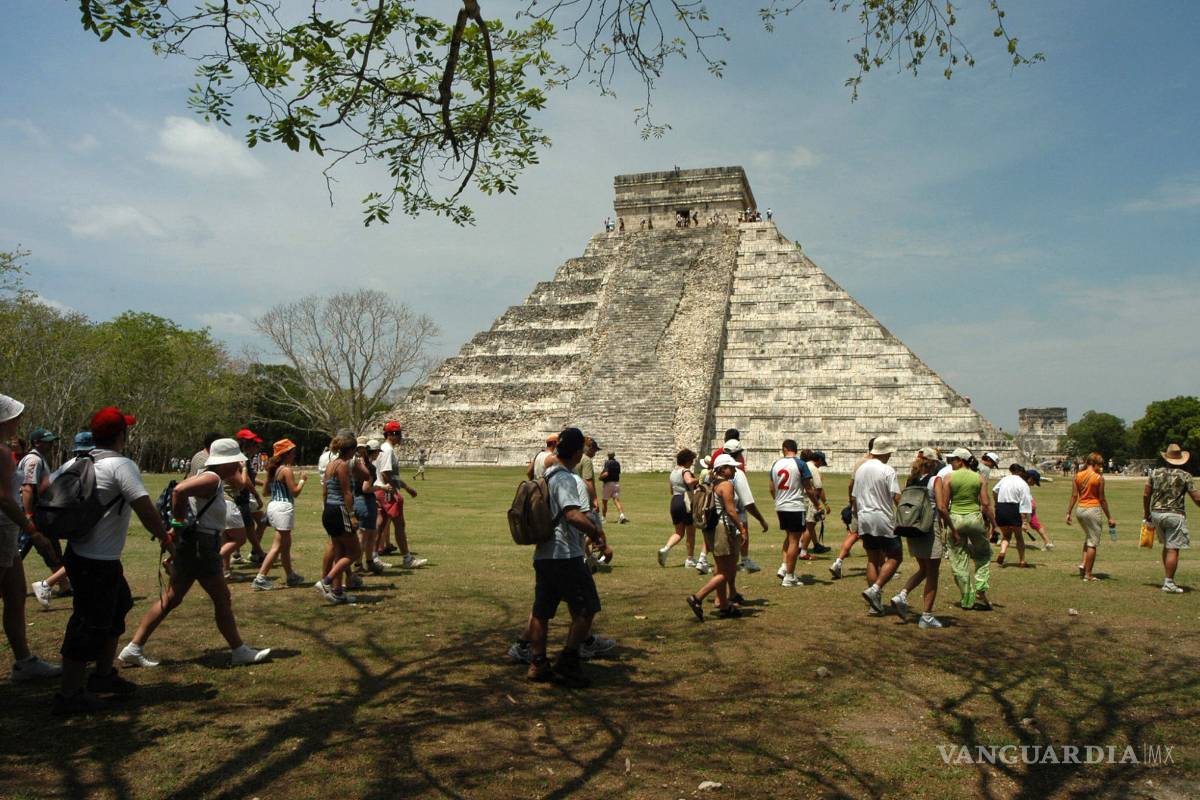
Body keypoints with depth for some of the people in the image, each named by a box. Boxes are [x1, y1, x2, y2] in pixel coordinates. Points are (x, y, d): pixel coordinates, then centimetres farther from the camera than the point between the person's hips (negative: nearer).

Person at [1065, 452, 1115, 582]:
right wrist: (1109, 518, -2)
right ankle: (1088, 575, 6)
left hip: (1080, 509, 5)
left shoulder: (1077, 476, 4)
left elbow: (1074, 496, 3)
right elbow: (1102, 499, -8)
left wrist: (1068, 513, 6)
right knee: (1092, 543, 3)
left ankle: (1083, 563, 11)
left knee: (1088, 537, 27)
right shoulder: (1099, 478, -10)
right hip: (1093, 510, -5)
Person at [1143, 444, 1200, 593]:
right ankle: (1168, 583, -4)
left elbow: (1146, 495, 7)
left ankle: (1167, 578, 24)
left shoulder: (1155, 472, 5)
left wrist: (1146, 514, 17)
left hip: (1156, 514, 5)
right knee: (1173, 549, -2)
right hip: (1175, 515, -5)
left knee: (1167, 546, 20)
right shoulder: (1185, 476, -5)